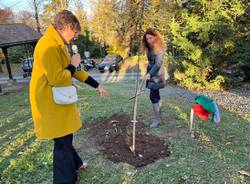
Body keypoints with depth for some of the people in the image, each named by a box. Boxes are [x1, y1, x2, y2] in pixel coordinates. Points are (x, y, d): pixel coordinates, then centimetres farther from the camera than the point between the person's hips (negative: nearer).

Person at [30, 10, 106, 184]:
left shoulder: (60, 45, 12)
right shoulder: (49, 45, -22)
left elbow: (75, 72, 16)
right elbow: (56, 78, -27)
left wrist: (97, 85, 17)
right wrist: (73, 65, -11)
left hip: (59, 101, 10)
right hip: (51, 103, -10)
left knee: (65, 137, 24)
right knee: (62, 141, 4)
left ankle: (74, 163, 43)